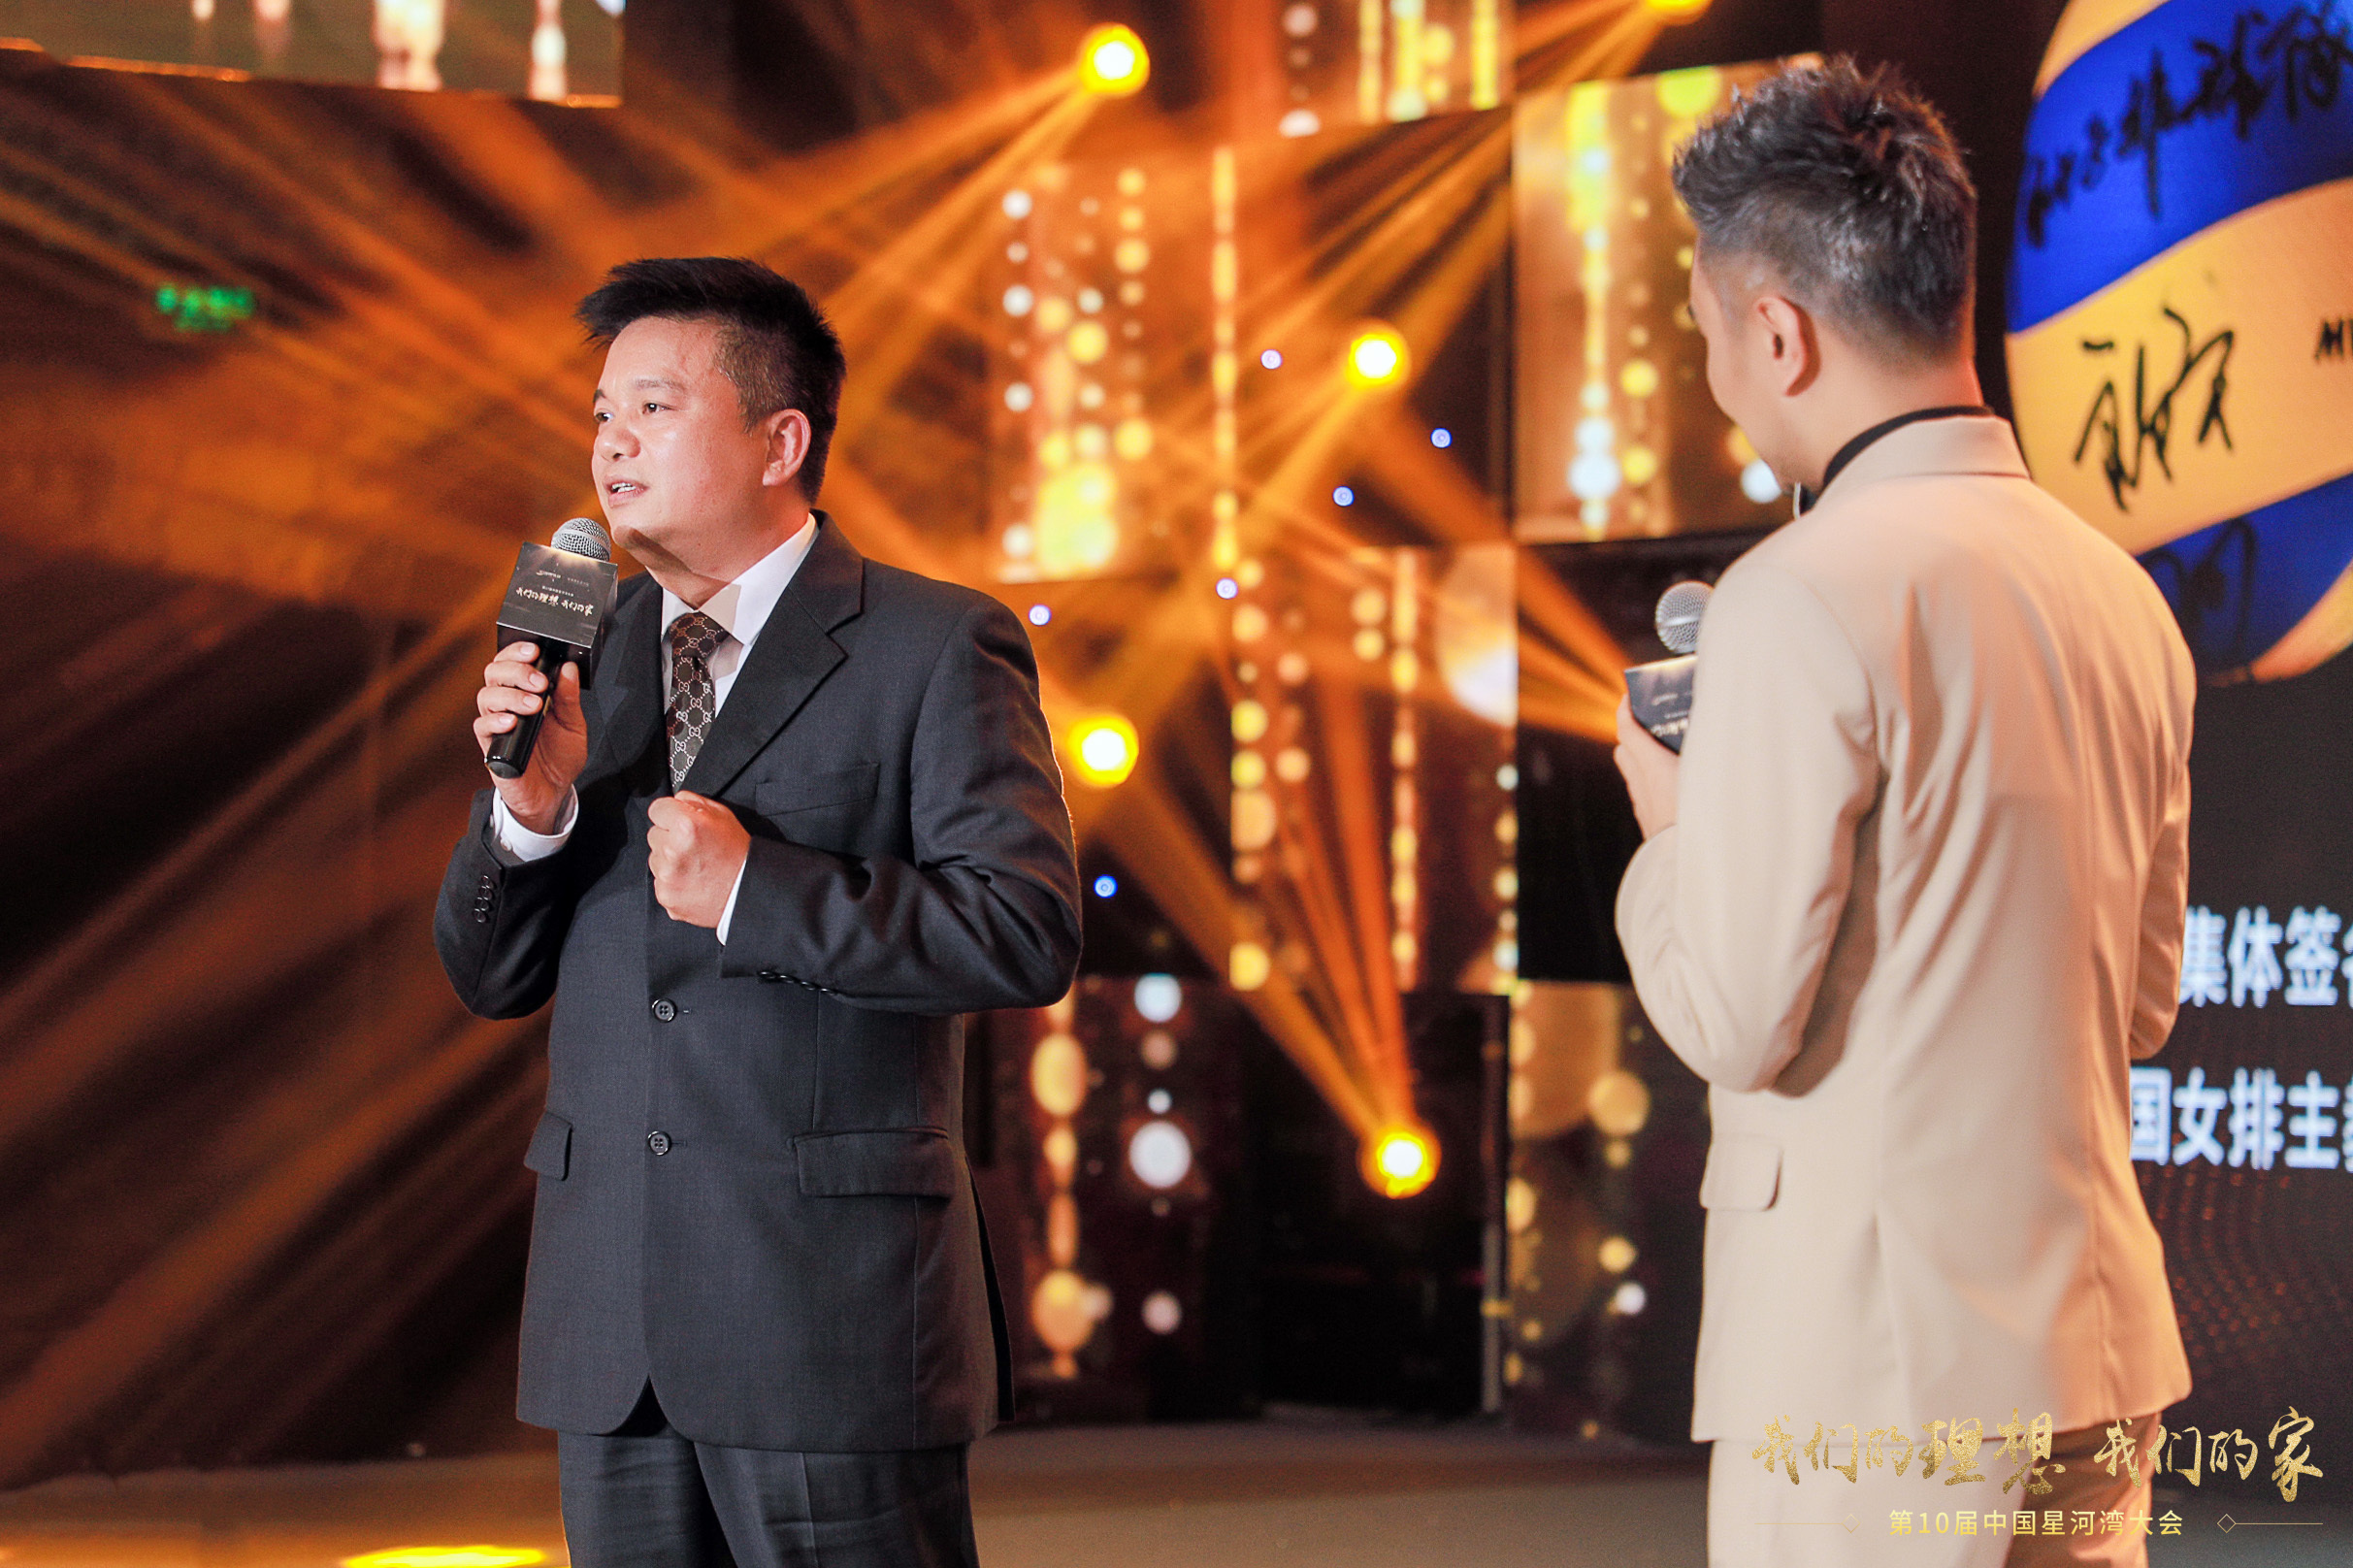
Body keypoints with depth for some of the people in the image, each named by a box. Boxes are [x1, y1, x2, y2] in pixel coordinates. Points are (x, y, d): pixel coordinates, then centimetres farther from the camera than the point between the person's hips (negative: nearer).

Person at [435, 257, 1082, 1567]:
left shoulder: (936, 648, -3)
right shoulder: (585, 650, 14)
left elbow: (1029, 935, -13)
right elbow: (491, 977, 13)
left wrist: (757, 892, -17)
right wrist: (533, 804, -7)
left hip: (834, 1316, -5)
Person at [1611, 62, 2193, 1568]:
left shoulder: (1808, 598, -15)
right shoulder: (2124, 597, 9)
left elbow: (1734, 1018, -15)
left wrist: (1666, 832, 5)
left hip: (1885, 1376, -8)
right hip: (2099, 1350, 8)